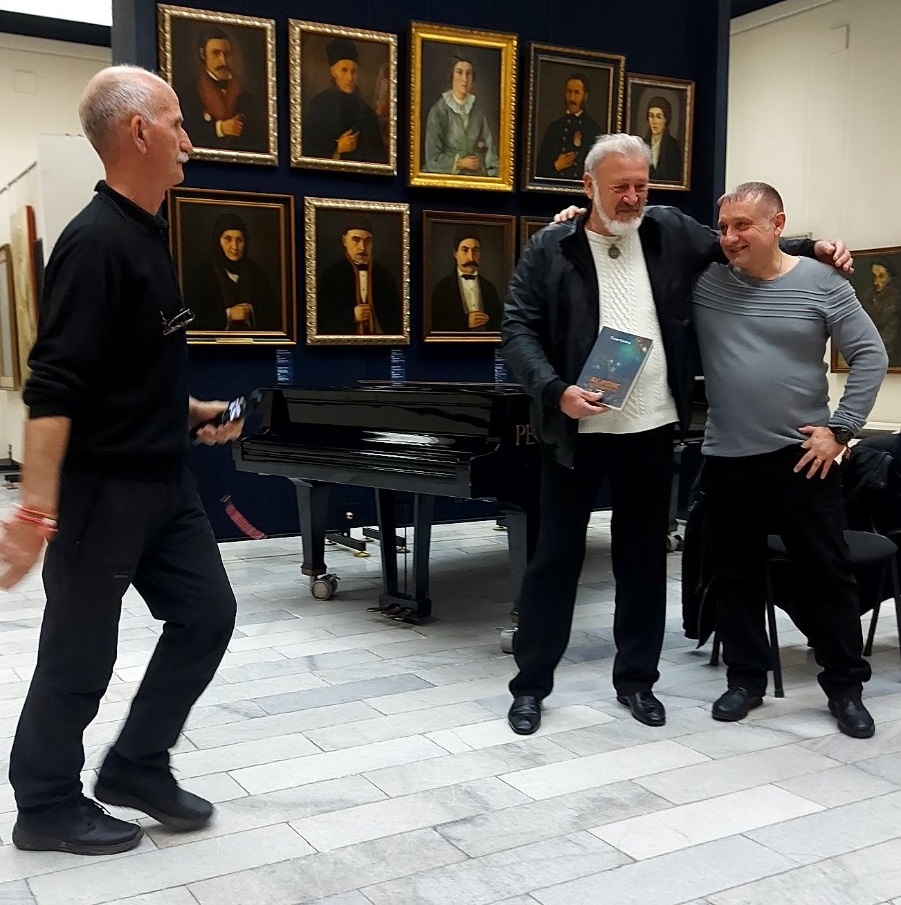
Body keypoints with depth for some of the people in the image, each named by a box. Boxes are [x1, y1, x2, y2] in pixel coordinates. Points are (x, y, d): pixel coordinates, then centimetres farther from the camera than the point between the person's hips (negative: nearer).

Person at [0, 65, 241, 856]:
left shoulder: (148, 234, 10)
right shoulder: (97, 242, -20)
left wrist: (188, 410, 18)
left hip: (163, 479, 9)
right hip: (101, 487, -9)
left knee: (208, 613, 12)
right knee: (80, 652, 5)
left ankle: (137, 766, 28)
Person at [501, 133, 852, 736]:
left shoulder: (672, 233, 7)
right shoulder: (550, 250, -3)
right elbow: (518, 331, -7)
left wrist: (813, 248, 10)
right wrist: (557, 391, -21)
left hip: (651, 430, 3)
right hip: (576, 430, -3)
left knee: (645, 557, 12)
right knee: (557, 555, 4)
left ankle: (637, 679, 27)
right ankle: (531, 684, 17)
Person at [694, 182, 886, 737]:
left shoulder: (821, 283, -2)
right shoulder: (704, 280, 2)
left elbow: (871, 355, -1)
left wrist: (841, 429, -7)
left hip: (801, 457, -2)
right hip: (726, 459, 2)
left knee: (828, 574, 6)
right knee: (736, 576, 10)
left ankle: (846, 686, 22)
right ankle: (746, 679, 26)